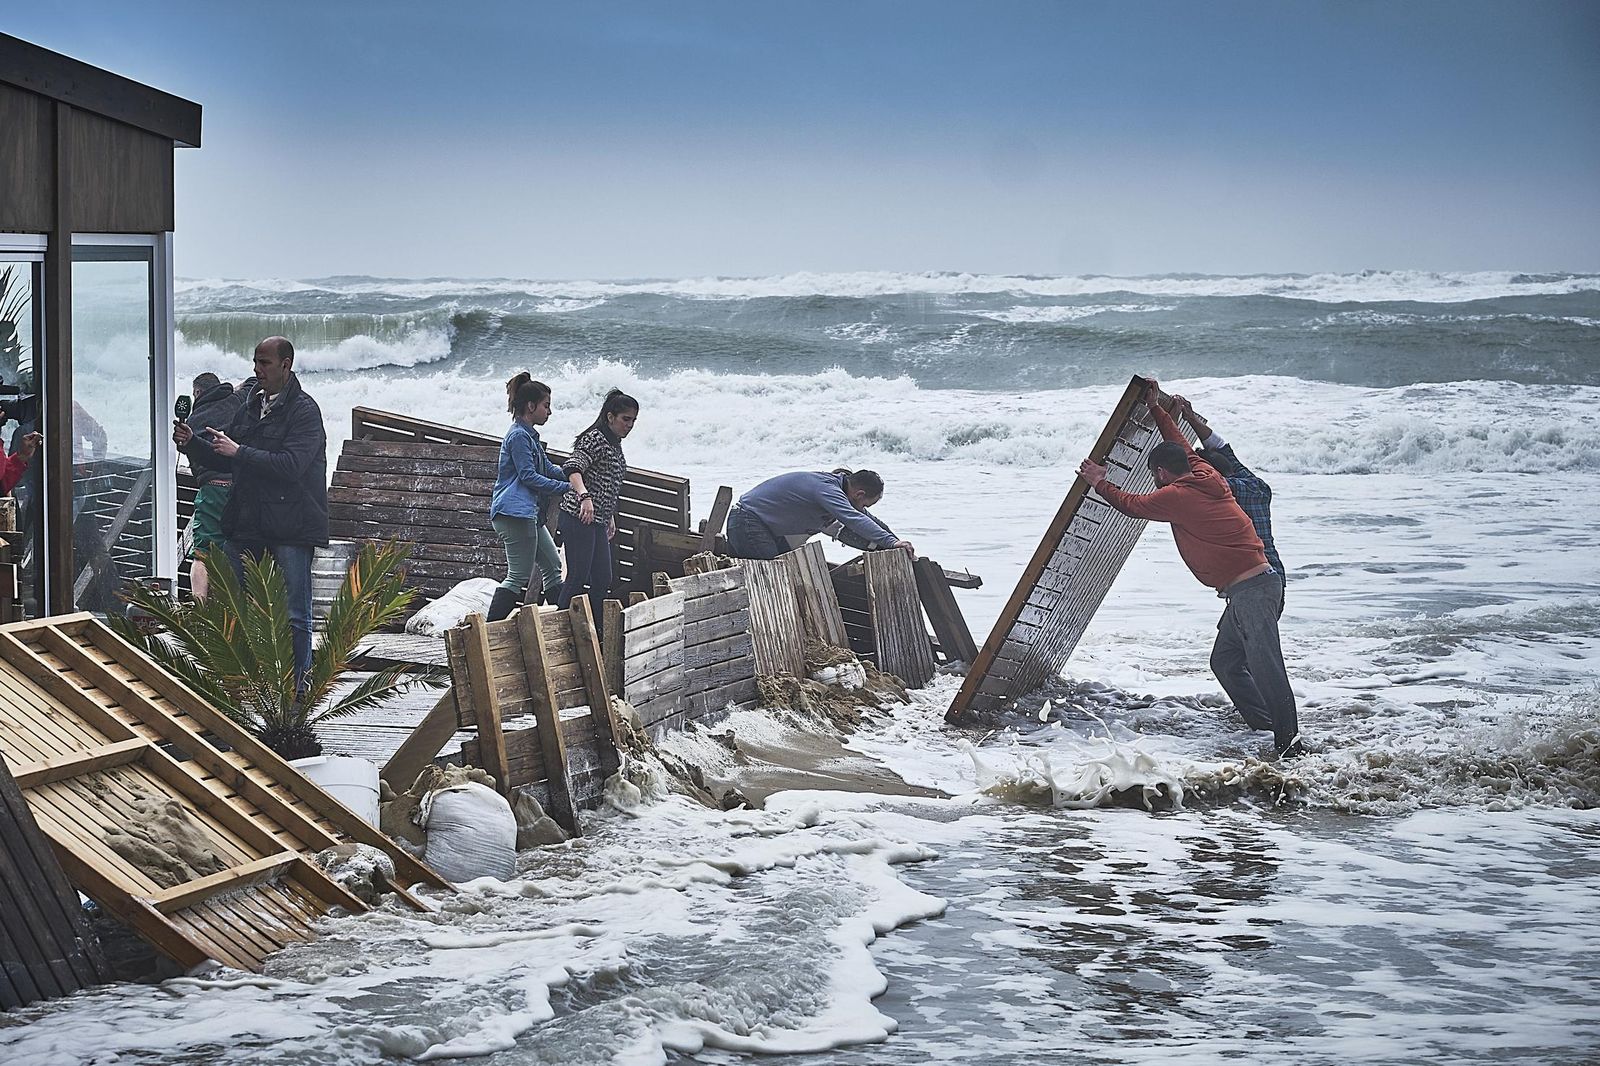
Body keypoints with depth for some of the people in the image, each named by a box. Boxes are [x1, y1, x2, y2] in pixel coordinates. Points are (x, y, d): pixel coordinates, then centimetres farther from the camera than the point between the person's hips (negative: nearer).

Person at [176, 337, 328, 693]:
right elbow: (224, 461, 21)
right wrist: (192, 443, 3)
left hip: (290, 529, -7)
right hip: (247, 525, 7)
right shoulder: (250, 405, 15)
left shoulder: (304, 411, -9)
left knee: (293, 615, -2)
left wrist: (238, 451, -19)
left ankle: (297, 685, 6)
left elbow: (291, 465, -21)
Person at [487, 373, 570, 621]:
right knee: (519, 577, -10)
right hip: (514, 513, -11)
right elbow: (529, 477, -17)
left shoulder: (528, 434, 20)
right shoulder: (519, 436, -12)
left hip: (529, 514, 11)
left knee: (553, 566, 14)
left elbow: (548, 469, 23)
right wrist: (568, 488, -14)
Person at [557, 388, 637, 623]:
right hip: (579, 517, -10)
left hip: (598, 521, 10)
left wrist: (610, 517, 30)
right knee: (577, 577, -10)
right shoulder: (595, 439, -12)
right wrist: (584, 497, -40)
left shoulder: (615, 444, 18)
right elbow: (572, 468, -26)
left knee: (602, 581, 10)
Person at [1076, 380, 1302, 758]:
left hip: (1251, 592, -10)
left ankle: (1288, 738, -20)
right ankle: (1263, 724, 12)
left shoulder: (1176, 495, -9)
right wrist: (1156, 409, 42)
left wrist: (1100, 483, 22)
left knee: (1264, 664, -15)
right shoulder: (1206, 476, 14)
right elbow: (1183, 448, 33)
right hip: (1255, 586, 10)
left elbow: (1132, 504, 6)